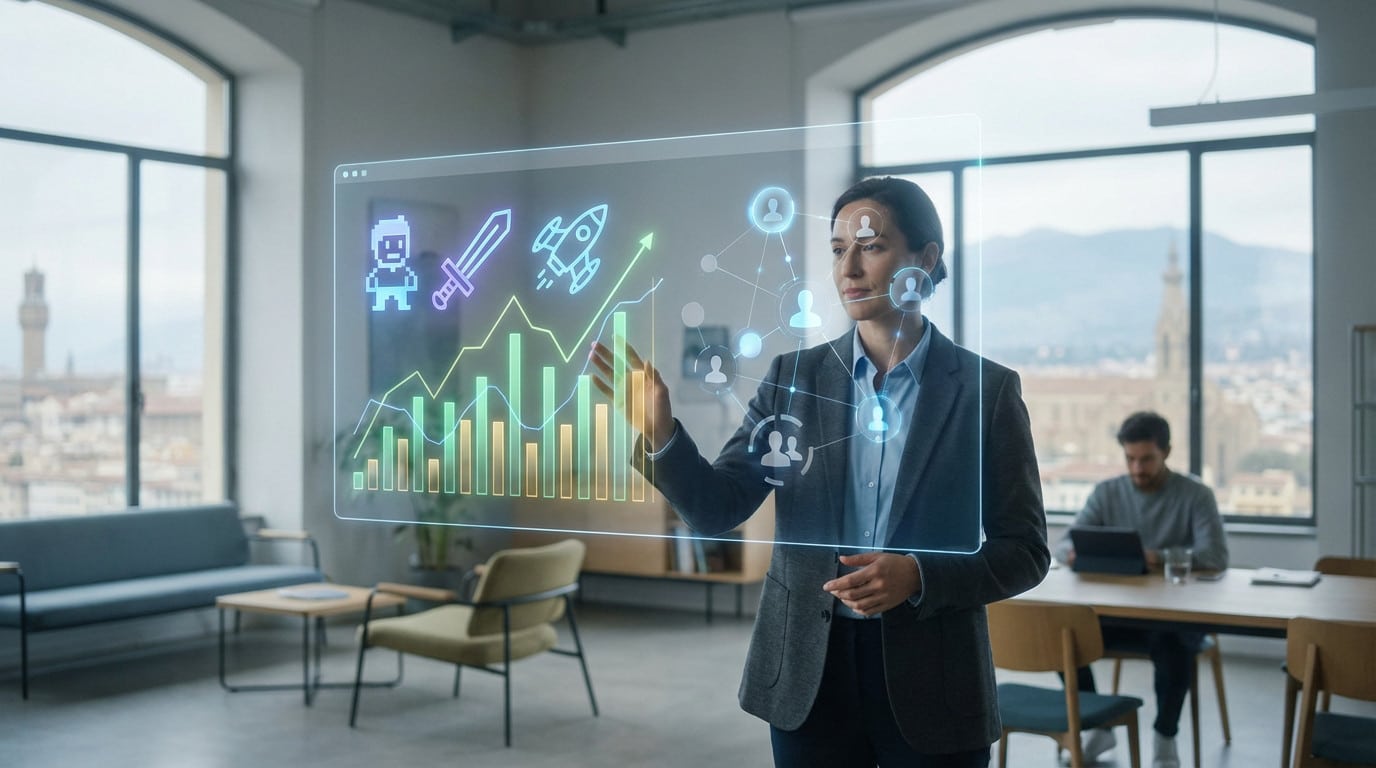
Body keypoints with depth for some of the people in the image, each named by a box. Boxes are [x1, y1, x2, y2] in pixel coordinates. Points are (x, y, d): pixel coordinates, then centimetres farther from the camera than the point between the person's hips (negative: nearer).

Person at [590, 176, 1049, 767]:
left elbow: (1024, 551, -3)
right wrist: (660, 432, -21)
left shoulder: (986, 389, -4)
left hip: (930, 685, -2)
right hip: (807, 676, 2)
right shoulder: (794, 378, 2)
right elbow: (715, 509, -3)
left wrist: (918, 576, -18)